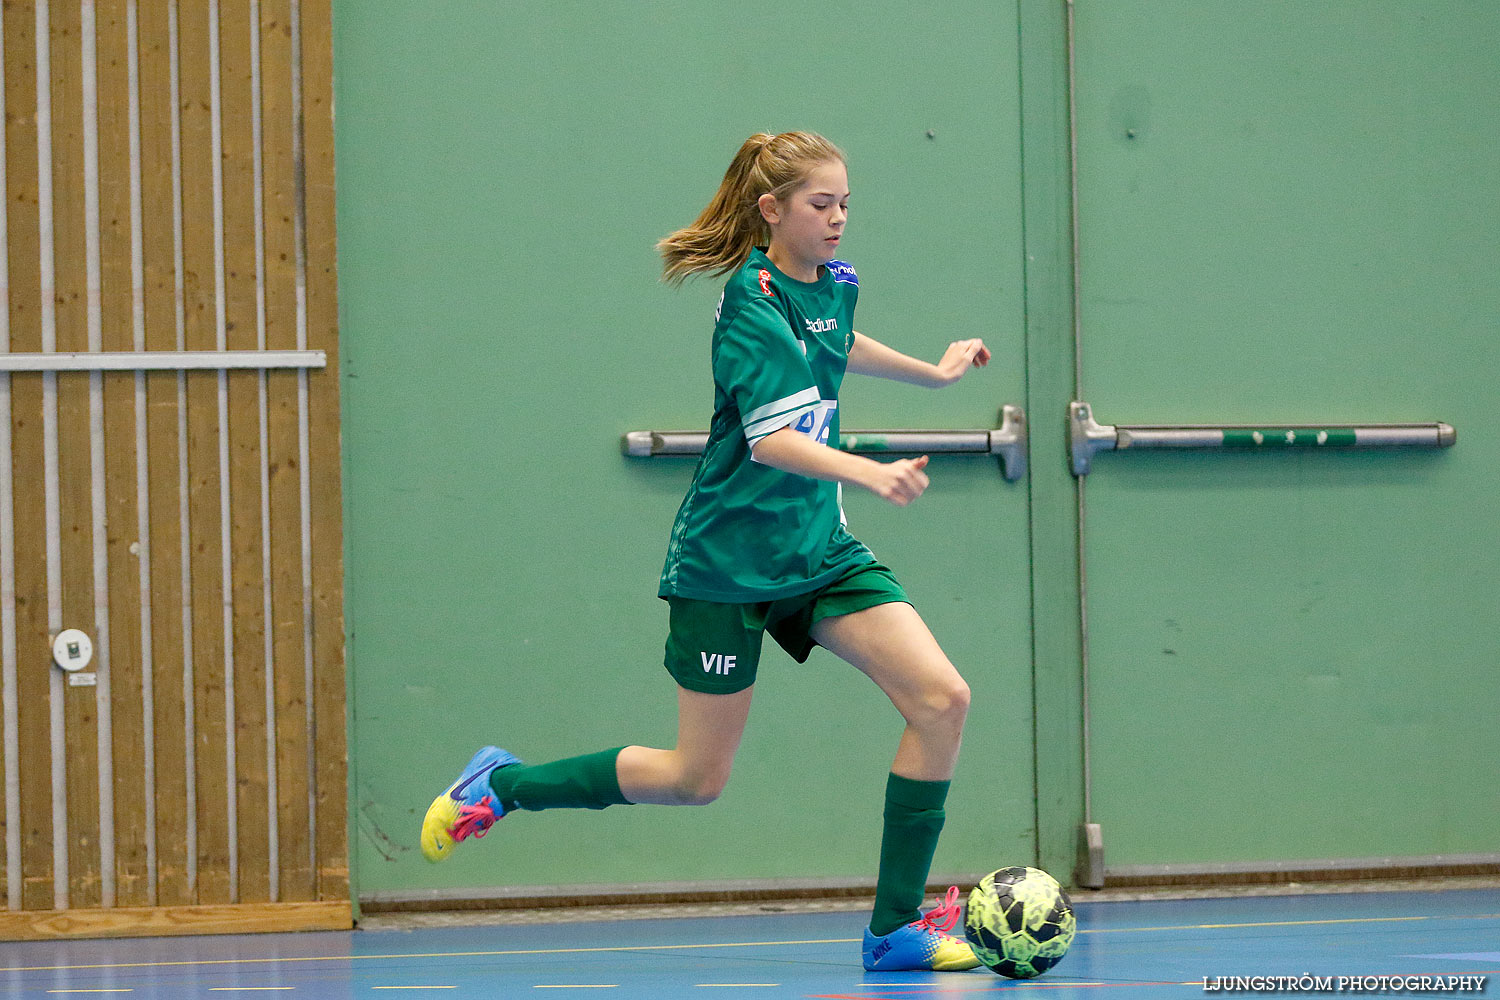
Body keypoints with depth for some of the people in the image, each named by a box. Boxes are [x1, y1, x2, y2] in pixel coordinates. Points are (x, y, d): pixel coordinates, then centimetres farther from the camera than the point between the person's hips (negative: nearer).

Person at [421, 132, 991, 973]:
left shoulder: (835, 284, 5)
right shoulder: (752, 305, -20)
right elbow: (772, 439, -33)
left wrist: (934, 371, 40)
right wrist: (870, 473, -47)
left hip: (817, 550, 7)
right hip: (726, 560, -7)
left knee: (941, 698, -13)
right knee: (697, 779, 2)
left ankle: (895, 927, -7)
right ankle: (500, 786, 25)